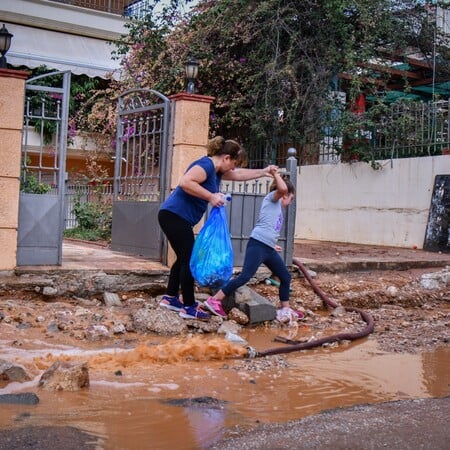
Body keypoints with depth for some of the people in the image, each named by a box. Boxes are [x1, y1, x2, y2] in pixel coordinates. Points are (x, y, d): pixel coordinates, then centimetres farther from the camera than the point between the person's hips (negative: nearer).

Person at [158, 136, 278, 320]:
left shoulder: (217, 170, 15)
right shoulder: (206, 165, -16)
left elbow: (239, 174, 30)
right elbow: (185, 182, -31)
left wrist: (263, 172, 29)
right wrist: (211, 196, -26)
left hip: (177, 218, 10)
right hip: (174, 216, -10)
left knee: (184, 258, 16)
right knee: (189, 259, -5)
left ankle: (170, 298, 25)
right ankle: (188, 307, 1)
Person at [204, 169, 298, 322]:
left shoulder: (278, 208, 28)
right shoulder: (271, 198, 4)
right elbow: (283, 189, -18)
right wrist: (276, 175, -5)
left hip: (269, 249, 10)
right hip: (257, 244, -10)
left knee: (286, 277, 12)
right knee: (245, 276, -18)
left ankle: (285, 309, 24)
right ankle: (214, 301, -15)